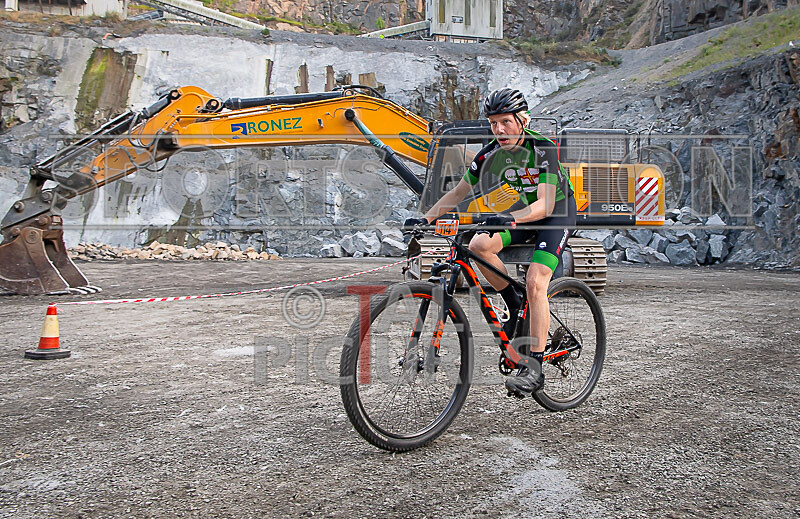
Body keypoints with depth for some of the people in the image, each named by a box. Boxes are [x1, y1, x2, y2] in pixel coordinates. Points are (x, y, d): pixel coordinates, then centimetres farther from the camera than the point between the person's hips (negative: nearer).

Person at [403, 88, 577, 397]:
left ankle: (534, 369, -18)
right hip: (520, 212, 6)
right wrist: (425, 218, -15)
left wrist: (512, 219, -54)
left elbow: (546, 204, -36)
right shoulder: (490, 153, -11)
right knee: (479, 246, -23)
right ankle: (514, 304, 0)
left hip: (557, 211, -5)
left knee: (535, 283, -23)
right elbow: (459, 191, -3)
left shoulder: (543, 149, -26)